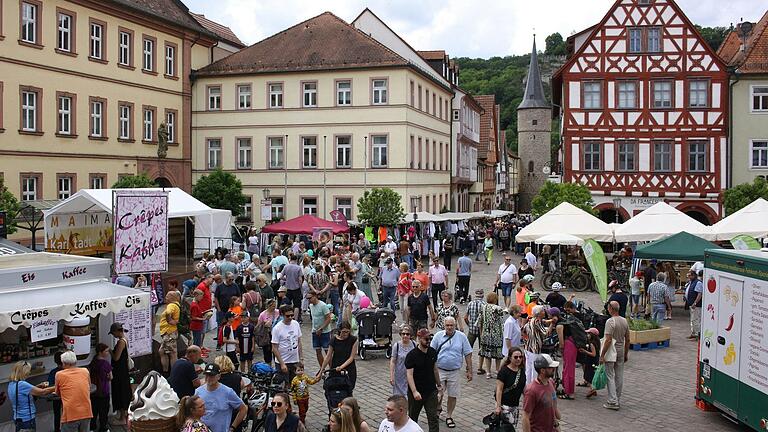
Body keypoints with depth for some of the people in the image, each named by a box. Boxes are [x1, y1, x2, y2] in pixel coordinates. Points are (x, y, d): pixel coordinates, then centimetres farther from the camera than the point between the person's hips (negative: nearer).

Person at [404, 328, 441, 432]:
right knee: (413, 416, 14)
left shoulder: (433, 352, 1)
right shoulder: (412, 355, -15)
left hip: (431, 391, 3)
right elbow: (409, 374, -18)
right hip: (416, 392, -3)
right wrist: (414, 391, -27)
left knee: (433, 417, 0)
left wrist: (438, 385, 19)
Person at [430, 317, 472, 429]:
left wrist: (469, 371, 1)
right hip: (439, 370, -1)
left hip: (455, 372, 1)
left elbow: (468, 354, 2)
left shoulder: (461, 337, -2)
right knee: (438, 395, -1)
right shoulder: (438, 335, -3)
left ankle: (449, 417, 26)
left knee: (453, 395, 8)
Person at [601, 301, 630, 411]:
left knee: (610, 377, -2)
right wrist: (626, 354, 19)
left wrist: (602, 355, -16)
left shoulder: (610, 321, -18)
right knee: (619, 377, 12)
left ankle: (613, 402, -4)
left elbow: (608, 340, -21)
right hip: (621, 352, 7)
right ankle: (618, 400, 20)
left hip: (611, 353, -7)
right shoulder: (624, 321, 5)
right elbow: (627, 340, 10)